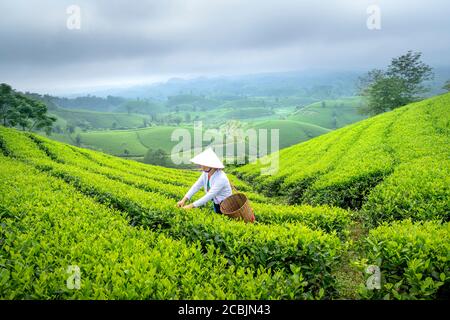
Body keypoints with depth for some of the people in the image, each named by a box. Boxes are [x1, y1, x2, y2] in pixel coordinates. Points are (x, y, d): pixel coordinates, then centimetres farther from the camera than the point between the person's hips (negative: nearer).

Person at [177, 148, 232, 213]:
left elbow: (209, 196, -34)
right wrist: (184, 200, -22)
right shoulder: (206, 173, -7)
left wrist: (191, 206, -36)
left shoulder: (221, 178, -31)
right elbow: (196, 186, -10)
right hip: (216, 204, 7)